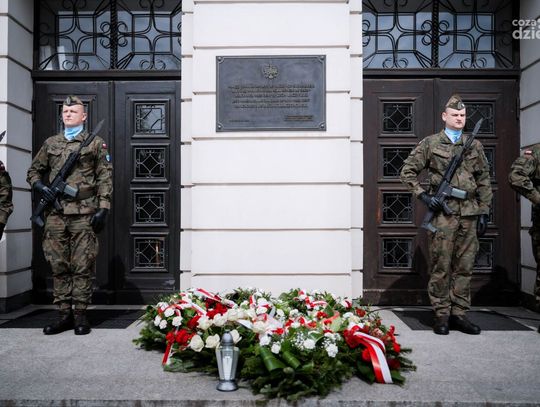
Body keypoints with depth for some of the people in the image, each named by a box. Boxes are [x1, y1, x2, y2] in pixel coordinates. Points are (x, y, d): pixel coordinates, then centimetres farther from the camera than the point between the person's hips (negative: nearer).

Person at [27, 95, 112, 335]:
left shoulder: (96, 143, 6)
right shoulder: (50, 143, 17)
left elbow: (105, 178, 0)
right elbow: (34, 170, 24)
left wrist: (103, 208, -9)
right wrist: (38, 185, 2)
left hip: (84, 214, -4)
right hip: (55, 214, 4)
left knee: (83, 266, -1)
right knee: (58, 266, 7)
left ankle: (80, 314, 8)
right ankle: (64, 314, 16)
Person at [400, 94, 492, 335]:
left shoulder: (475, 146, 14)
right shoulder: (430, 144, 4)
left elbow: (484, 181, 15)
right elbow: (407, 172, 4)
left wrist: (484, 212, 9)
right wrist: (422, 195, -7)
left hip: (469, 214, 4)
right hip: (442, 212, -4)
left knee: (464, 266, 7)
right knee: (440, 266, -1)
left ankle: (459, 314, 17)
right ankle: (442, 315, 9)